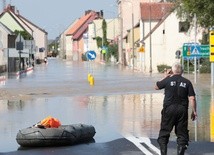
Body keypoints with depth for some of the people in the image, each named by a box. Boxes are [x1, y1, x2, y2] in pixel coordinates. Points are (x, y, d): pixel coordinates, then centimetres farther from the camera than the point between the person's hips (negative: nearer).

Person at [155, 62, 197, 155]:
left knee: (164, 133, 8)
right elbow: (192, 98, -3)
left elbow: (156, 87, 14)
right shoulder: (187, 82, 2)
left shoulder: (168, 80, -2)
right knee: (182, 133, 7)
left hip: (169, 109, -1)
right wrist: (194, 111, 4)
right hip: (182, 110, 1)